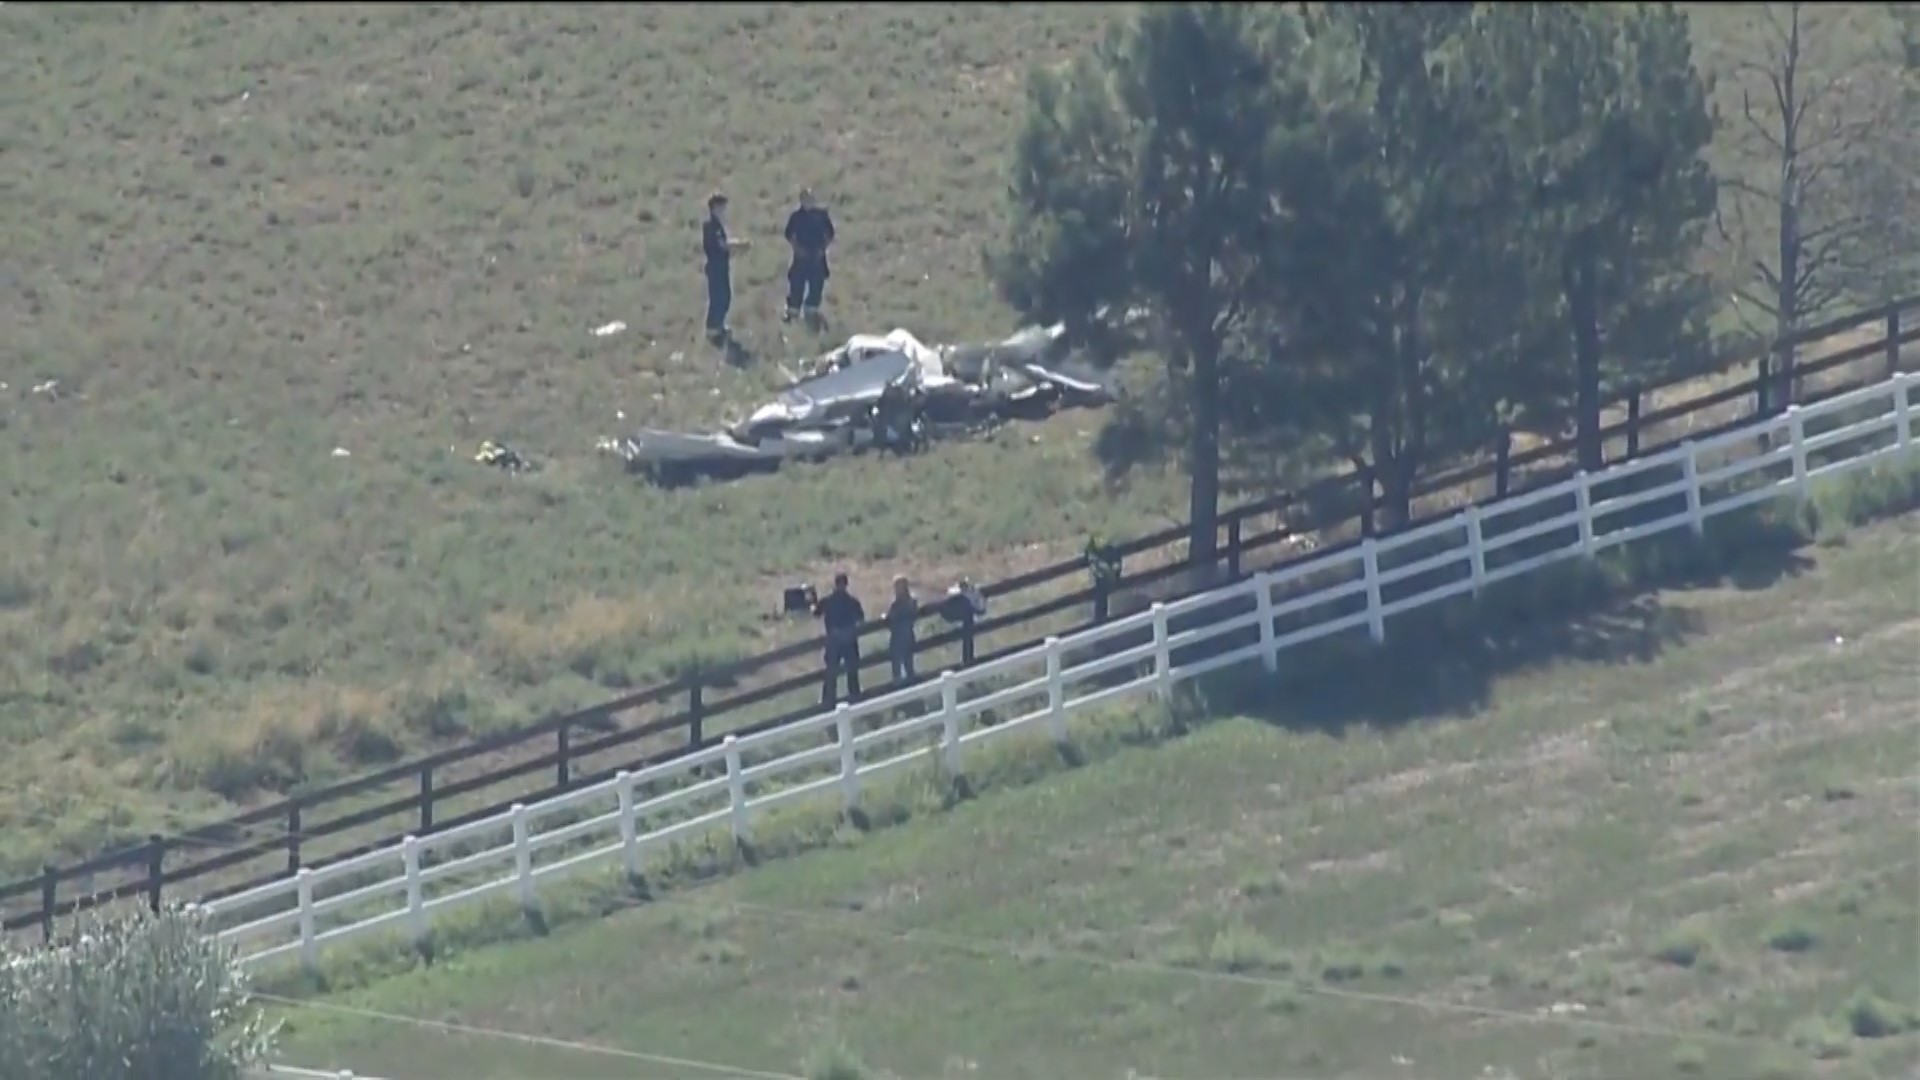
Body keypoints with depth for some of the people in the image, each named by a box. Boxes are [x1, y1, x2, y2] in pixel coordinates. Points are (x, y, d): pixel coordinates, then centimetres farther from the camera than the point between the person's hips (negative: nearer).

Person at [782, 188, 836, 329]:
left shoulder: (821, 214, 0)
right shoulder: (796, 215, -2)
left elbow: (830, 235, 6)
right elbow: (789, 235, 5)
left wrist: (823, 249, -5)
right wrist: (797, 248, -7)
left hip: (817, 256, 1)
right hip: (801, 255, -1)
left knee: (816, 285, 3)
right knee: (797, 284, -3)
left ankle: (812, 313, 13)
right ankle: (792, 313, 4)